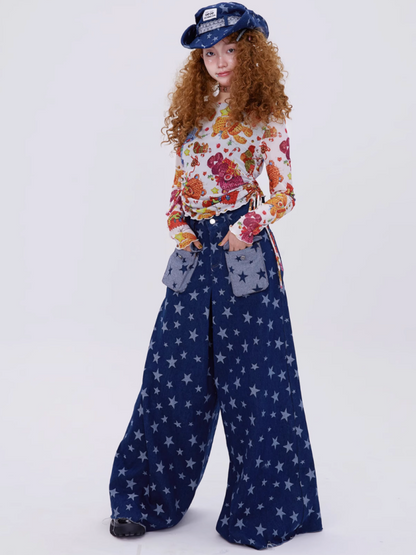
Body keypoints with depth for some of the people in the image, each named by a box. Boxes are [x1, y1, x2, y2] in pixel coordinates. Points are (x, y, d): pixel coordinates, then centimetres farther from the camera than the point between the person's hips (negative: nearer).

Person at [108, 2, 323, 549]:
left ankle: (264, 507, 18)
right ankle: (149, 497, 21)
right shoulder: (193, 115, 15)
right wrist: (178, 224, 1)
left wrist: (247, 228, -15)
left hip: (244, 253, -5)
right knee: (173, 372, 6)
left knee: (252, 379, 0)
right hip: (194, 254, 5)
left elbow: (284, 193, -3)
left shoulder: (264, 117, 0)